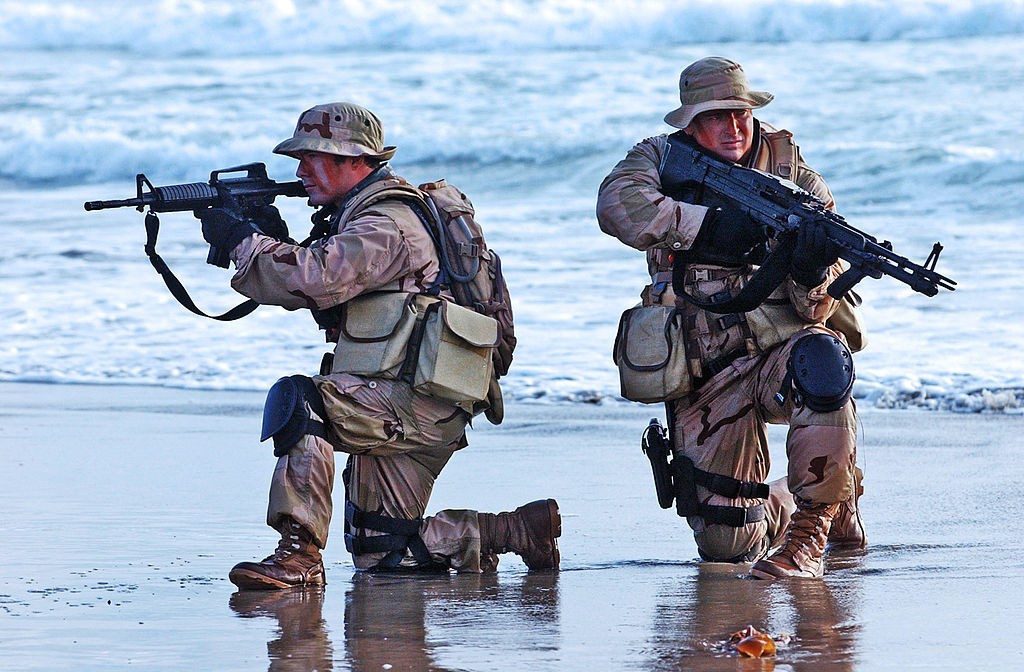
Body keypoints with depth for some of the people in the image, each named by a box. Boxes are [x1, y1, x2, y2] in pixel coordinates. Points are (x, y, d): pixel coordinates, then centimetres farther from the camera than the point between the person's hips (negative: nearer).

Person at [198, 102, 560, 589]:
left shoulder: (386, 224, -14)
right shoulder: (361, 214, 19)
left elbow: (316, 279, -30)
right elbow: (310, 288, 18)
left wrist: (240, 238, -19)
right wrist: (272, 238, 0)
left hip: (418, 403, -11)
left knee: (296, 398, -30)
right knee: (380, 555, 13)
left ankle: (300, 556, -35)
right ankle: (520, 530, 21)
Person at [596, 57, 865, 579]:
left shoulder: (794, 176, -2)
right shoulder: (662, 160, 1)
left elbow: (816, 309, -8)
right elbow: (617, 205, -24)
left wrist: (812, 274, -31)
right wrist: (709, 224, -28)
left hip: (779, 351, -1)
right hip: (705, 377, 1)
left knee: (820, 358, -39)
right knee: (728, 543, -5)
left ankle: (812, 528, -24)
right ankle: (784, 507, 34)